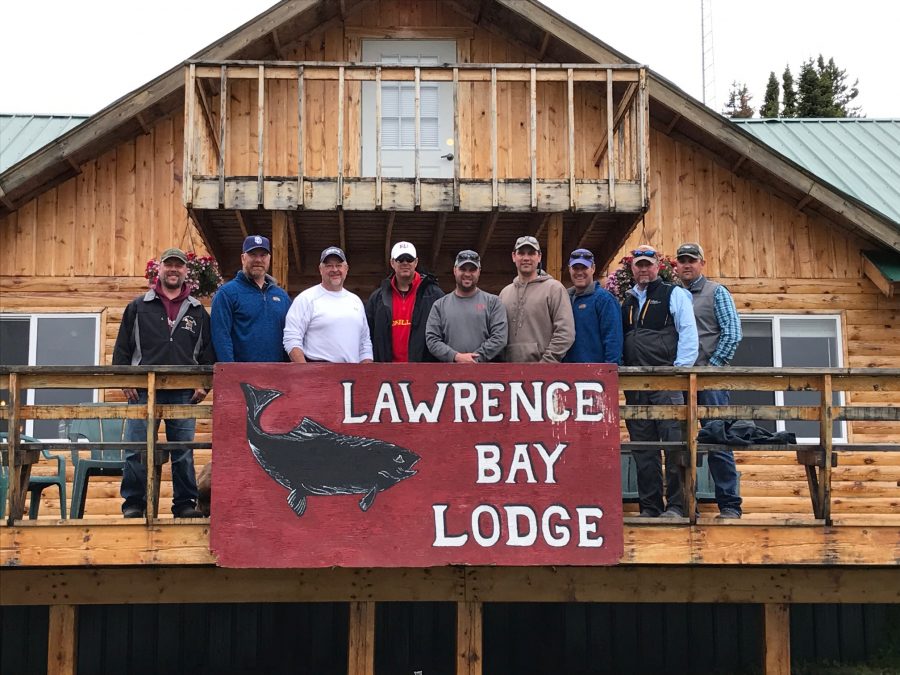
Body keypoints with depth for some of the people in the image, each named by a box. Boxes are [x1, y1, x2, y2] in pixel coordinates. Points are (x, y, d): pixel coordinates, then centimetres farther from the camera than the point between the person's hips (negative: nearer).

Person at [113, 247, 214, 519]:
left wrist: (204, 385, 3)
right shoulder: (138, 306, 10)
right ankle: (133, 503, 8)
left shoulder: (198, 311, 13)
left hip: (184, 394, 1)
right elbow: (122, 347, 8)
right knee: (137, 451, -2)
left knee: (183, 452, 3)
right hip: (144, 391, -1)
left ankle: (185, 503, 11)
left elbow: (208, 351, 13)